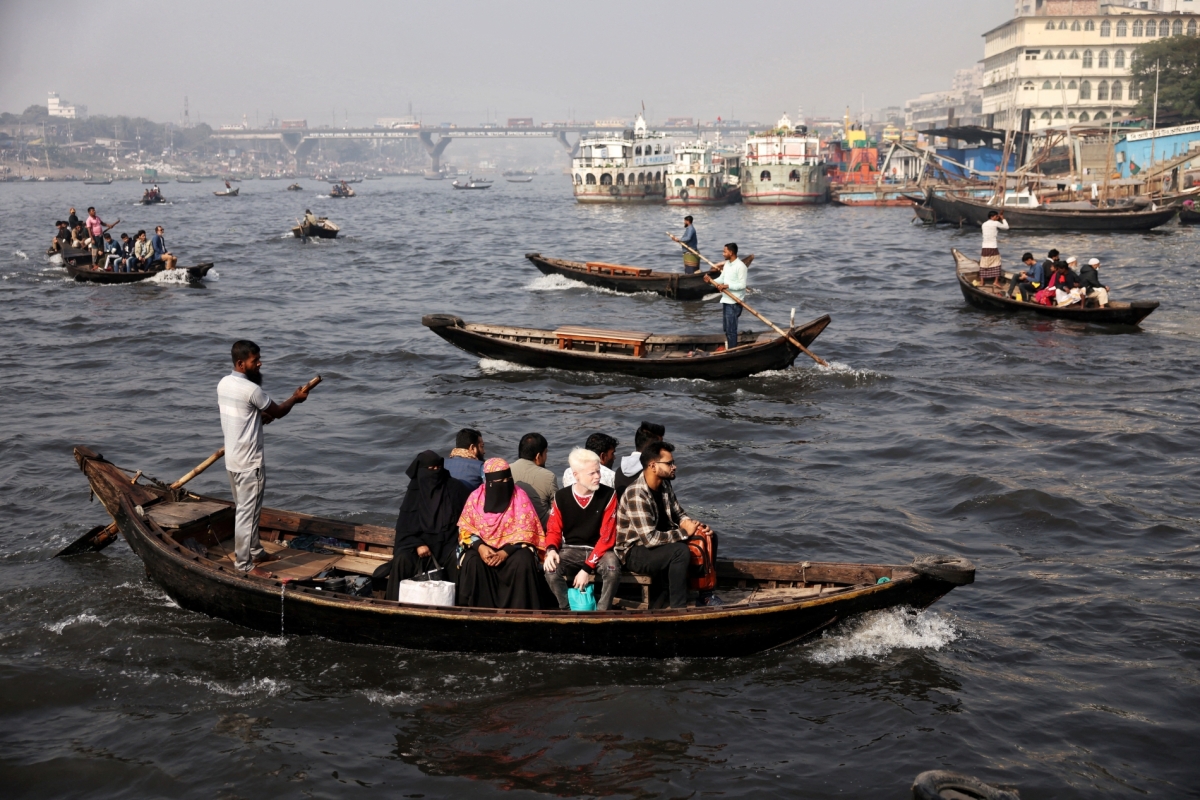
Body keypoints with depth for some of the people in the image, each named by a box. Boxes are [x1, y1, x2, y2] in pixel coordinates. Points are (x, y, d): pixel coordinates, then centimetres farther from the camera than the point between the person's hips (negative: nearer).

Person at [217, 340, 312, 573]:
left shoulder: (224, 383, 5)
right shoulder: (251, 390, -22)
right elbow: (278, 412, -7)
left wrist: (259, 416, 16)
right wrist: (294, 399, 10)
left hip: (233, 458, 9)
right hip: (249, 462, -9)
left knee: (245, 509, 20)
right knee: (248, 513, -3)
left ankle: (255, 552, 33)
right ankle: (243, 565, 2)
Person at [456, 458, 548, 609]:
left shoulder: (520, 496, -7)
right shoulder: (476, 497, -2)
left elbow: (526, 531, -10)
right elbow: (466, 528, 0)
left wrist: (505, 552, -23)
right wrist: (479, 547, -20)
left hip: (513, 547, -1)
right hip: (483, 547, 1)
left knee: (523, 562, -32)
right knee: (472, 562, -29)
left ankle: (519, 611, -21)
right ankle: (479, 610, -18)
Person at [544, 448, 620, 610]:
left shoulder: (608, 495, -8)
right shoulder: (561, 497, -1)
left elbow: (607, 536, -10)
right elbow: (554, 530, 8)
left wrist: (587, 567, -18)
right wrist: (551, 550, -18)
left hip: (599, 550, -1)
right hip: (571, 549, 1)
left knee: (612, 567, -35)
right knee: (551, 568, -30)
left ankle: (601, 613, -15)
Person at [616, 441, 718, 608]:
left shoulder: (664, 485, -1)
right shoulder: (637, 495, -28)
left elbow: (679, 514, 10)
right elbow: (649, 538, -32)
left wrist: (694, 525, -12)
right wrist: (684, 532, -24)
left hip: (661, 542, 9)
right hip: (634, 553, -9)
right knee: (680, 551, -33)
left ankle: (705, 593, 7)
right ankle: (678, 608, -21)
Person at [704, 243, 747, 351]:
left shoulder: (740, 266, -16)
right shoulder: (727, 264, 11)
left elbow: (742, 285, -19)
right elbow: (722, 278, 16)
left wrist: (727, 286, -25)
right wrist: (711, 280, -2)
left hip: (734, 303, -9)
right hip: (725, 300, 9)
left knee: (731, 330, -7)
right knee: (727, 329, 17)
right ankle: (728, 349, 26)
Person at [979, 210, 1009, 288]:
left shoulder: (984, 224, 11)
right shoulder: (996, 223, -7)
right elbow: (1006, 227, 3)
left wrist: (999, 219, 23)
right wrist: (1002, 218, 14)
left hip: (985, 248, 5)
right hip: (993, 248, -5)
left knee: (983, 265, 10)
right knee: (996, 265, 2)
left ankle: (981, 281, 12)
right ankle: (996, 281, -4)